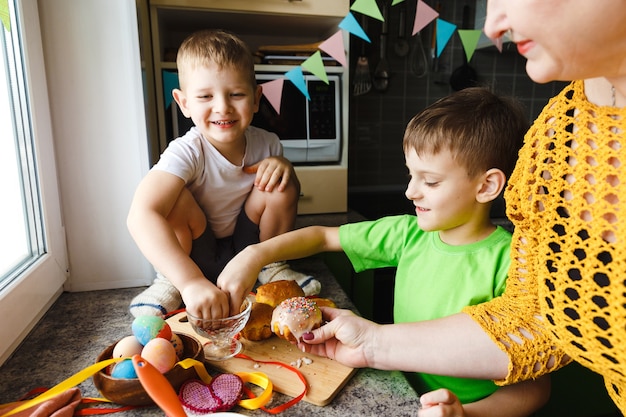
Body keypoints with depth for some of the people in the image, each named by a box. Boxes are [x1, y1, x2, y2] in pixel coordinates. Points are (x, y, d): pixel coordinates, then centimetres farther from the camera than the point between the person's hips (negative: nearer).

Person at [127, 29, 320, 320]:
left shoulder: (266, 144, -14)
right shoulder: (187, 152, -28)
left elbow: (289, 197, 3)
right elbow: (141, 215, -41)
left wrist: (283, 165, -21)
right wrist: (191, 281, -52)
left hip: (247, 248, 4)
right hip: (193, 255, -3)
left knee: (281, 184, -19)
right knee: (177, 198, -31)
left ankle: (272, 265, 5)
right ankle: (168, 284, -5)